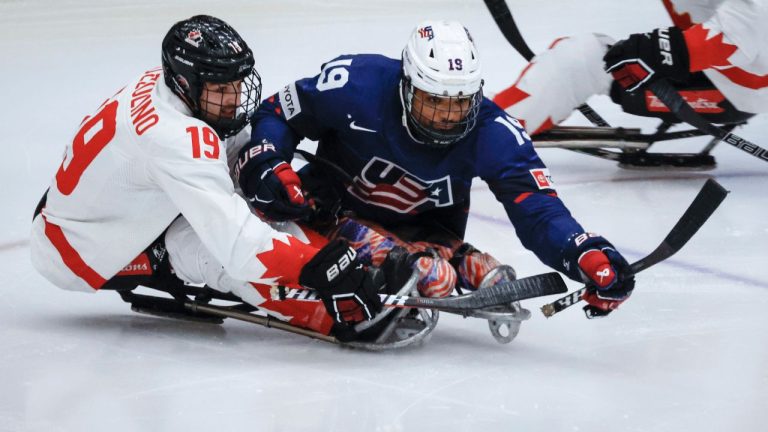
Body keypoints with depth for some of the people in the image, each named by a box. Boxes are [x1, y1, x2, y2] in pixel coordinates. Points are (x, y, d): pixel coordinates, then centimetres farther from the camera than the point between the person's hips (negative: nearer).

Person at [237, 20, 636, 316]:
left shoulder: (491, 133, -21)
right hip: (335, 211, -4)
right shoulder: (356, 84, -26)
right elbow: (277, 113, -10)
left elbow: (536, 208, -27)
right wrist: (263, 167, -30)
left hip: (424, 230, 4)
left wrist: (589, 256, -46)